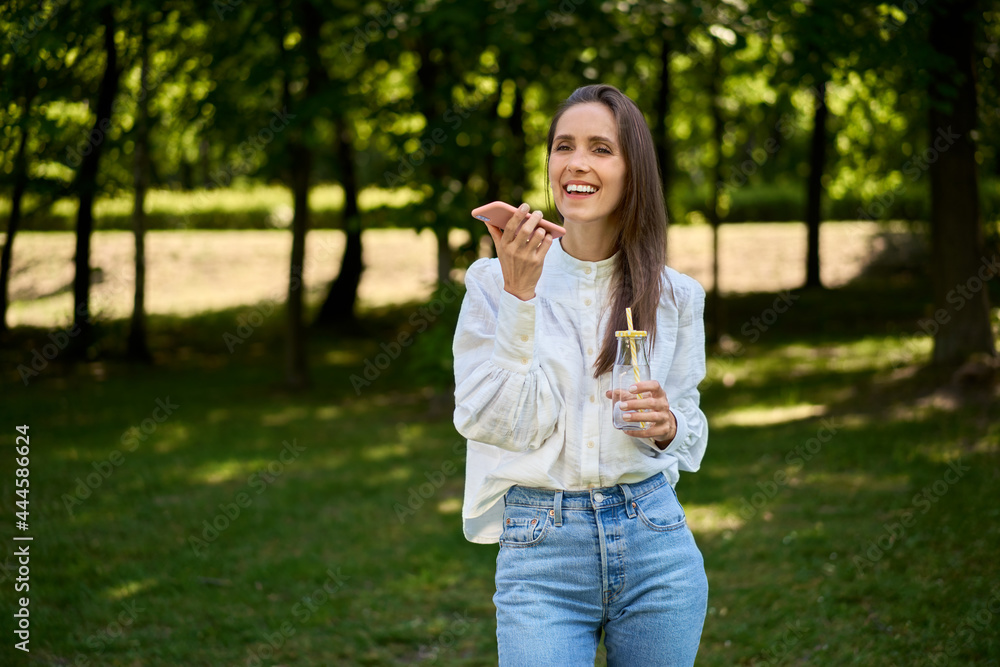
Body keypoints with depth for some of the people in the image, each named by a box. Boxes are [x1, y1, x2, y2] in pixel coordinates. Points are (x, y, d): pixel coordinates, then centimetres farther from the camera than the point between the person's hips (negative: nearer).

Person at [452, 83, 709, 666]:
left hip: (654, 541, 2)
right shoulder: (493, 283, -1)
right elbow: (500, 423, -9)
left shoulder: (675, 295, 6)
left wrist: (667, 425, -9)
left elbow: (691, 428, 14)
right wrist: (519, 294, -16)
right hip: (540, 554, -2)